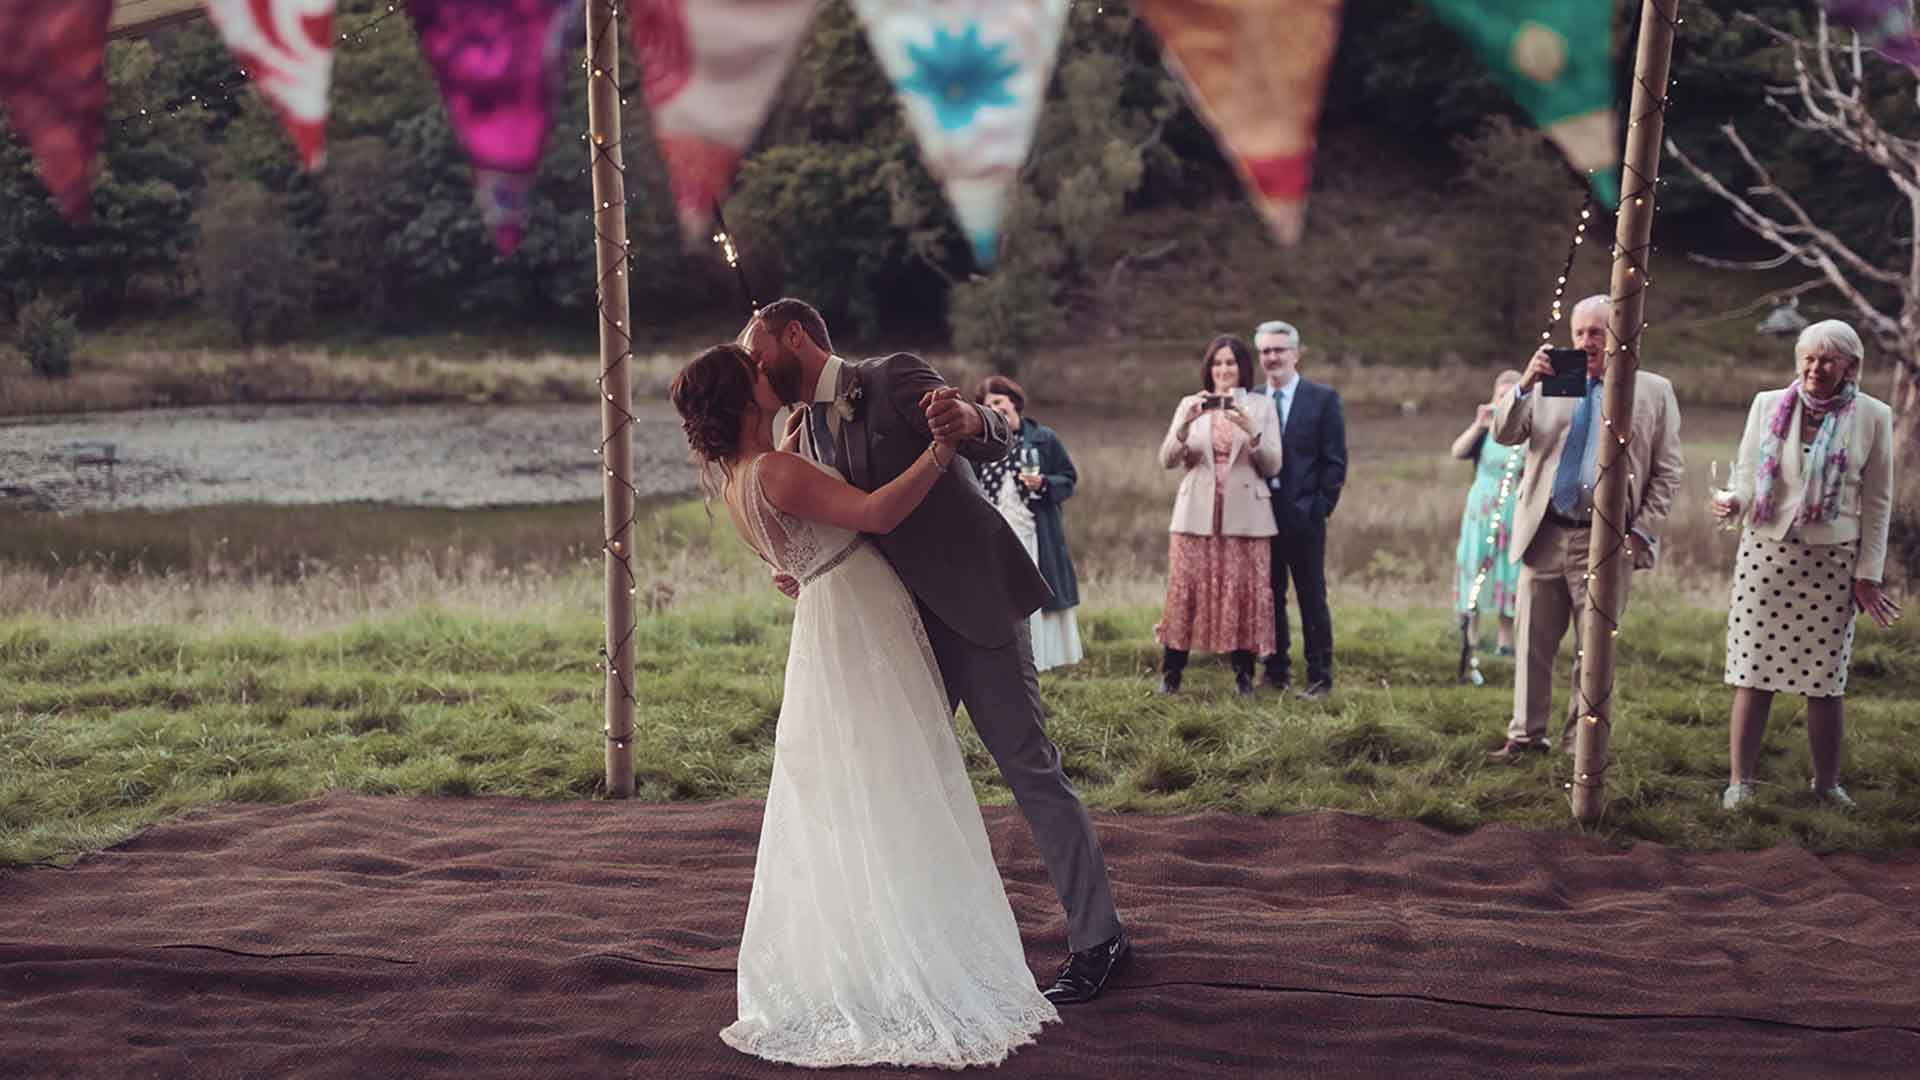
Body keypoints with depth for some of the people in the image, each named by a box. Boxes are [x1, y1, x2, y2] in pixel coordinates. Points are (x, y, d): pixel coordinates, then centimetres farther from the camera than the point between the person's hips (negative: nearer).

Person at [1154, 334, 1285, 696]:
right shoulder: (1190, 404, 9)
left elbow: (1272, 466, -1)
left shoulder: (1262, 407, 7)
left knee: (1244, 591, -1)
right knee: (1185, 588, -1)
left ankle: (1244, 676, 9)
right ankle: (1171, 675, 6)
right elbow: (1167, 460, 0)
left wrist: (1251, 431, -17)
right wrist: (1185, 424, -17)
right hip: (1196, 514, 1)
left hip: (1245, 516, 0)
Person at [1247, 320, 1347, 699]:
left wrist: (1319, 508, -8)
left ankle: (1320, 677, 8)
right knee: (1269, 597, 10)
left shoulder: (1323, 398, 0)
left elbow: (1335, 461, -2)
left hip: (1303, 515, -4)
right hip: (1260, 514, 4)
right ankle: (1276, 672, 19)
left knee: (1312, 599, 1)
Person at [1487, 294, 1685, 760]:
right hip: (1545, 535, 2)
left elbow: (1668, 472, 3)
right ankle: (1526, 734, 21)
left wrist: (1641, 532, -6)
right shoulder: (1550, 383, 9)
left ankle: (1580, 742, 16)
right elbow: (1504, 434, 0)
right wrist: (1524, 384, -15)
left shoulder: (1654, 391, 3)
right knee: (1533, 643, 9)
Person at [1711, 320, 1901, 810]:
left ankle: (1827, 784, 18)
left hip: (1831, 559, -1)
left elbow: (1876, 503, 4)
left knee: (1826, 679, 4)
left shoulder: (1872, 417, 2)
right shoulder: (1767, 405, 6)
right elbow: (1747, 474, 11)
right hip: (1765, 550, 1)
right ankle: (1739, 782, 6)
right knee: (1754, 673, 0)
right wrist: (1733, 503, -12)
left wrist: (1869, 574, 0)